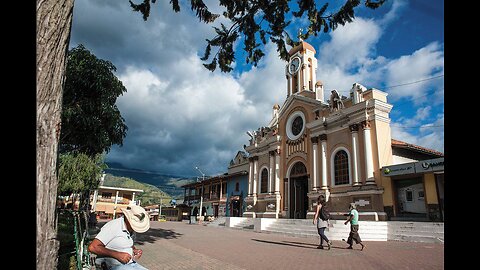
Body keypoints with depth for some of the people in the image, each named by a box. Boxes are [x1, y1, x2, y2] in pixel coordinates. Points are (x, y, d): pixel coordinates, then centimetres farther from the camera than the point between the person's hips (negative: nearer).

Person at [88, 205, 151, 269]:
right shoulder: (113, 226, -14)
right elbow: (92, 247, -20)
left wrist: (134, 250, 5)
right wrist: (117, 255, -22)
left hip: (132, 263, 8)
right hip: (116, 266, -8)